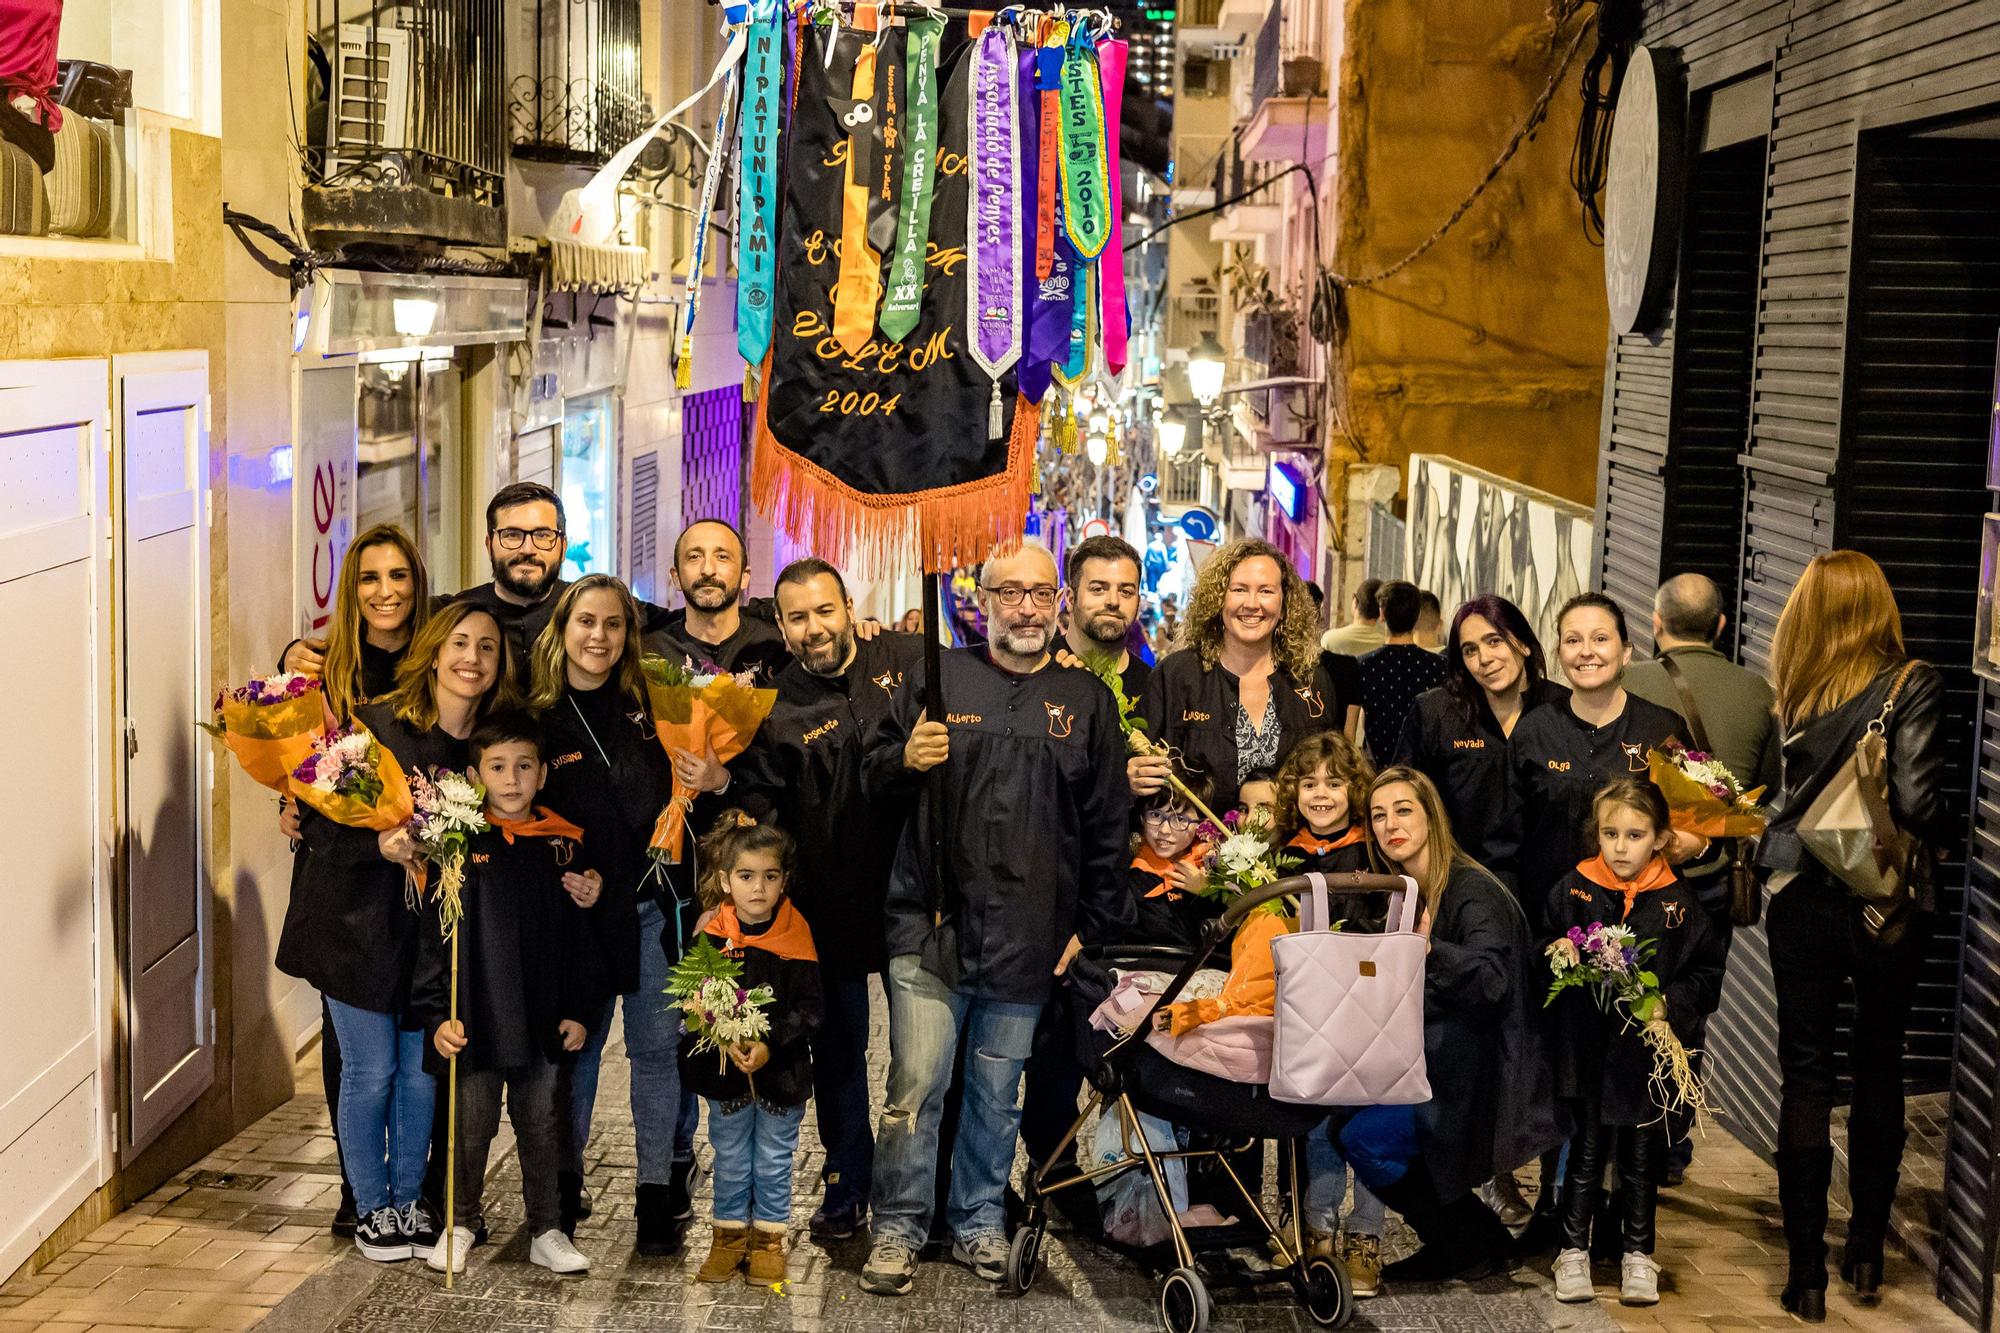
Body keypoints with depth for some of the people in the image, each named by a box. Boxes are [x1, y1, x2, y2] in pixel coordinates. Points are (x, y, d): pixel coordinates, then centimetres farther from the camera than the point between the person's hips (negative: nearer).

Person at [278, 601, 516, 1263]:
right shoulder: (377, 724, -14)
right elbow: (315, 817, -15)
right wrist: (377, 844, -28)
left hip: (438, 929, 4)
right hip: (363, 925, -3)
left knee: (422, 1070, 11)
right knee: (371, 1072, 6)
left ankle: (409, 1198, 28)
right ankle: (372, 1207, 22)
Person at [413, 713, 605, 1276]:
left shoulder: (565, 845, 4)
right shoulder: (459, 843, -5)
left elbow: (581, 935, 8)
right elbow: (433, 933, -5)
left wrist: (580, 1009, 5)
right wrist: (436, 1013, -10)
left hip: (542, 1019, 2)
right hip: (476, 1018, -2)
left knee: (540, 1125, 11)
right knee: (472, 1126, 9)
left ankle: (547, 1231, 22)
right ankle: (462, 1223, 27)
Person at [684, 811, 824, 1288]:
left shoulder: (796, 935, -12)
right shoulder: (712, 935, -7)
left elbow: (808, 1007, -12)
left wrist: (770, 1044, -22)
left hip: (782, 1070, -2)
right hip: (724, 1068, 2)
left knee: (774, 1162, 12)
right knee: (730, 1160, 15)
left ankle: (769, 1238, 26)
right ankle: (730, 1235, 29)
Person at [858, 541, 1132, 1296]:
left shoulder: (1085, 700, 10)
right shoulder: (938, 678, 6)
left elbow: (1108, 825, 12)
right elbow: (875, 780, 9)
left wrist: (1094, 927, 7)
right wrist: (905, 760, -14)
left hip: (1028, 941, 2)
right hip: (933, 925, -1)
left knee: (997, 1096, 10)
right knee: (915, 1087, -5)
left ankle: (978, 1223, 24)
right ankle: (898, 1230, 6)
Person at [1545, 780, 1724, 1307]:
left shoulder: (1677, 900, -3)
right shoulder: (1573, 889, -2)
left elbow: (1707, 971, 1)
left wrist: (1672, 1004, -13)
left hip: (1650, 1048, 0)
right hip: (1587, 1045, 0)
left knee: (1642, 1154, 11)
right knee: (1587, 1149, 8)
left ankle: (1638, 1254, 24)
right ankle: (1574, 1250, 20)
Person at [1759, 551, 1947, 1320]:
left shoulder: (1789, 687, -1)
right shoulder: (1911, 685, -10)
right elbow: (1918, 802, -15)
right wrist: (1938, 833, 5)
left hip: (1800, 900, 2)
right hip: (1885, 905, -1)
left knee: (1806, 1074, 6)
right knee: (1879, 1070, 14)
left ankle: (1807, 1269, 6)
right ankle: (1866, 1255, 23)